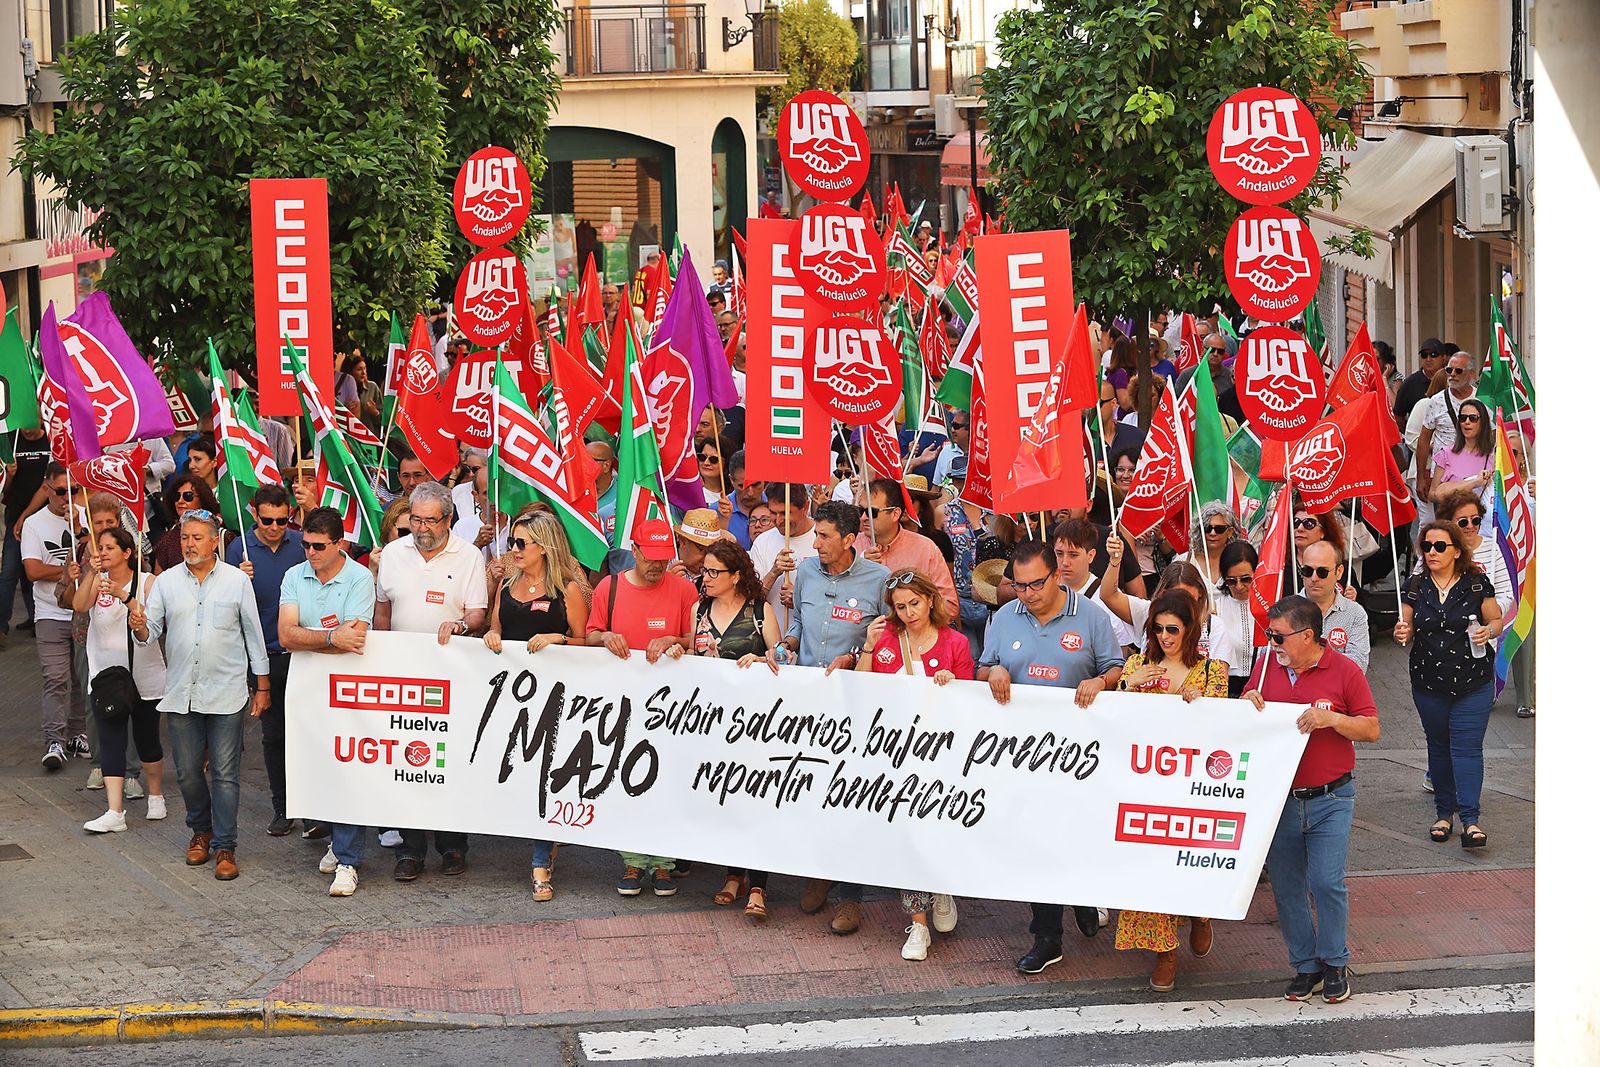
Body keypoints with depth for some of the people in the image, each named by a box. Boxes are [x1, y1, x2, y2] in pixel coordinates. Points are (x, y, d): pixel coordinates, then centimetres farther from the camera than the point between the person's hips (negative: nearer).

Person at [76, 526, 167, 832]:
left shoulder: (147, 582, -4)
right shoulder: (97, 581, 3)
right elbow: (79, 605, -15)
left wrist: (123, 596, -30)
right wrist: (91, 573, -27)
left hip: (145, 677, -1)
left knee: (147, 739, 12)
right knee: (111, 741, -7)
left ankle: (155, 796, 35)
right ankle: (114, 813, -11)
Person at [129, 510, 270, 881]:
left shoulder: (237, 580, 0)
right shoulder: (166, 581, 5)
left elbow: (253, 634, 5)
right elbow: (150, 632, 5)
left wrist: (262, 685, 5)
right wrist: (140, 626, -19)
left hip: (226, 694, -2)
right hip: (181, 694, 2)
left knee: (225, 773, -3)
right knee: (187, 772, 8)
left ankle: (225, 847, 4)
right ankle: (201, 830, 31)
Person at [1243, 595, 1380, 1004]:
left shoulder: (1344, 671, -4)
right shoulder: (1267, 665, 6)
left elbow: (1372, 729, -2)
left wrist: (1332, 718, -18)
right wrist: (1248, 704, -6)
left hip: (1330, 799, -4)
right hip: (1278, 798, 4)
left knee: (1327, 882, -9)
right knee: (1286, 887, 6)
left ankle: (1334, 963, 9)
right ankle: (1305, 966, 19)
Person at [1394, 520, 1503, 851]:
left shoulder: (1476, 584, -4)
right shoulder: (1415, 587, 2)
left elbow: (1496, 620, 4)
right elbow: (1406, 628, 7)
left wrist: (1488, 631, -18)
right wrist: (1402, 633, -16)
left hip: (1474, 684, -3)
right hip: (1429, 684, 3)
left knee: (1467, 746, -8)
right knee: (1439, 747, 12)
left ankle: (1470, 818, -8)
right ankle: (1444, 813, 23)